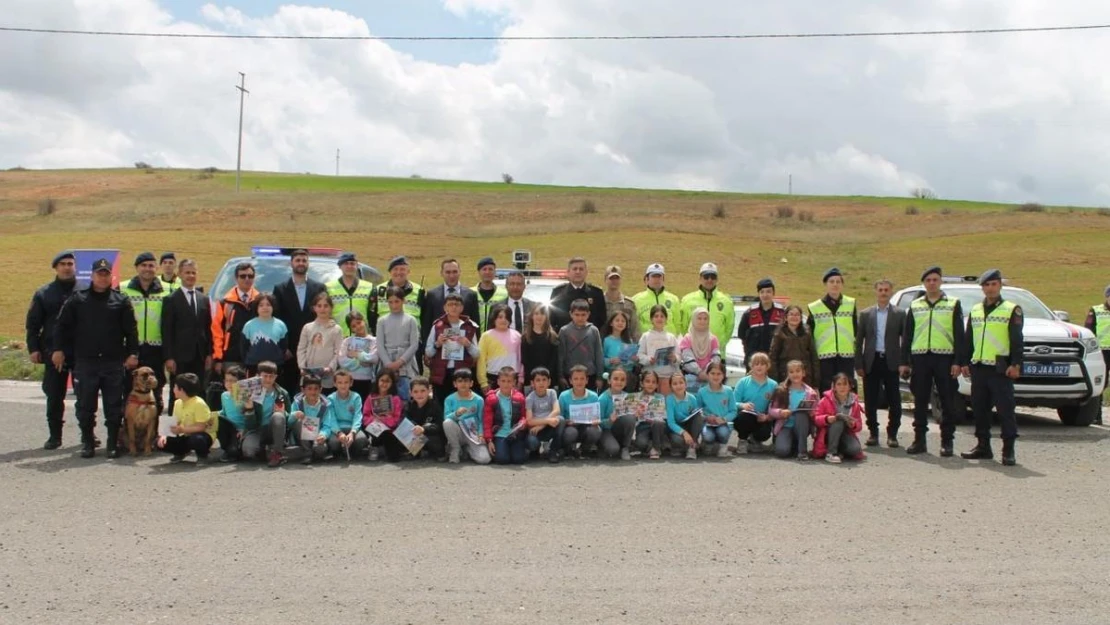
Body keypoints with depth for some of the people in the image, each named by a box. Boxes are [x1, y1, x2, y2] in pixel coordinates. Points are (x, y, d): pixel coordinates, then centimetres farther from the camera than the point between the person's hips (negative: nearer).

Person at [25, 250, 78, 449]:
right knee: (54, 396, 6)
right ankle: (55, 435, 15)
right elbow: (33, 324, 7)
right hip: (54, 352, 1)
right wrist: (33, 348, -1)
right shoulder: (43, 294, 5)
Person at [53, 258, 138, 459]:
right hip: (85, 362, 0)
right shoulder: (77, 299, 4)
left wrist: (133, 353, -4)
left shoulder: (121, 301, 3)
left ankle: (113, 443, 13)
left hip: (113, 362, 0)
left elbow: (131, 329, 2)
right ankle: (87, 442, 18)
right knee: (85, 406, 6)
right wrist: (58, 350, -1)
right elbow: (62, 325, 5)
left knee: (114, 406, 3)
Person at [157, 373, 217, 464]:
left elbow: (201, 427, -24)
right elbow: (175, 424, 7)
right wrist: (165, 434, -10)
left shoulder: (198, 403, -23)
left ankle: (202, 455, -7)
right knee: (161, 442, -11)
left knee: (196, 439, -41)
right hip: (186, 436, 7)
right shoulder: (178, 403, 2)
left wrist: (182, 429, -28)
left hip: (202, 435, -7)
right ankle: (181, 452, 17)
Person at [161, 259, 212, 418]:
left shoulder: (204, 299, 12)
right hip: (180, 357, -4)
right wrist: (169, 357, -11)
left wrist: (209, 353, 6)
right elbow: (167, 331, -6)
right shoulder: (171, 300, -2)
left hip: (199, 356, 4)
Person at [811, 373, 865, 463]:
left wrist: (853, 425, -22)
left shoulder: (854, 402, -2)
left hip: (846, 434, 2)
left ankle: (839, 451, 4)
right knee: (838, 421, -34)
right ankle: (830, 453, -25)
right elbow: (815, 418, -11)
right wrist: (827, 419, -30)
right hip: (828, 435, -2)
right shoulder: (826, 400, -9)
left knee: (855, 449, -30)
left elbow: (859, 425, 2)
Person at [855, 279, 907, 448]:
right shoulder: (865, 314, 7)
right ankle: (873, 433, 15)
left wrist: (903, 363, -8)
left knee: (894, 402, 1)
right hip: (871, 362, 1)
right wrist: (859, 364, -1)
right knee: (870, 401, 5)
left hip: (891, 362, -1)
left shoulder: (900, 314, 3)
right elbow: (859, 340, 6)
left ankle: (892, 434, 11)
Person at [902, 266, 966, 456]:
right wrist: (905, 361, 4)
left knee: (947, 402, 1)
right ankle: (919, 440, 10)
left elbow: (959, 335, 0)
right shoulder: (915, 306, 13)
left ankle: (947, 442, 7)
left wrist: (957, 362, -8)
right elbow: (907, 335, 12)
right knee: (920, 401, 5)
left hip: (944, 358, -2)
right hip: (920, 357, 2)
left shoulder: (953, 304, 5)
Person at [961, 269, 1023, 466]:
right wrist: (964, 362, 11)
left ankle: (1008, 451, -3)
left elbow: (1017, 340, -5)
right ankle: (983, 446, 18)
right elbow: (968, 339, 18)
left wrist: (1015, 364, -13)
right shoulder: (975, 310, 16)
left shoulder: (1012, 310, 0)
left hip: (1000, 369, -5)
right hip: (978, 368, 6)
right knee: (979, 409, 9)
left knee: (1005, 410, -6)